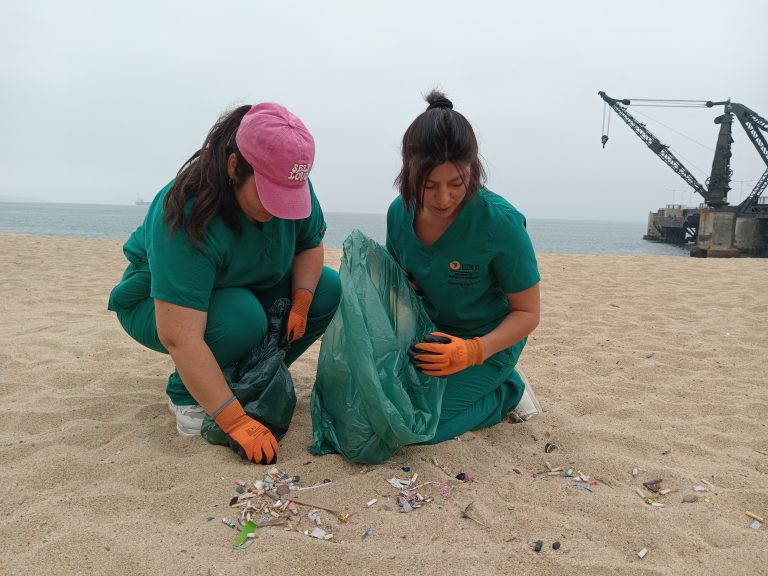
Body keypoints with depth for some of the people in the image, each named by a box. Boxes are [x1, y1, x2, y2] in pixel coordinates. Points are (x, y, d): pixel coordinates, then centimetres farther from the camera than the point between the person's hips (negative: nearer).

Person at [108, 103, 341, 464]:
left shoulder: (290, 188, -20)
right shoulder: (188, 218, -38)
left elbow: (310, 244, -3)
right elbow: (179, 337, -42)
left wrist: (300, 304, -22)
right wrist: (236, 422, -43)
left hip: (246, 289, 6)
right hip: (157, 305, -6)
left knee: (329, 292, -13)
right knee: (241, 316, -38)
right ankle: (186, 394, -8)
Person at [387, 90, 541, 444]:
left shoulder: (500, 222, -28)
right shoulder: (399, 212, -13)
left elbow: (527, 312, -17)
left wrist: (473, 351, -33)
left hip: (487, 341, -6)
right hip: (431, 332, 6)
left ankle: (506, 391, 8)